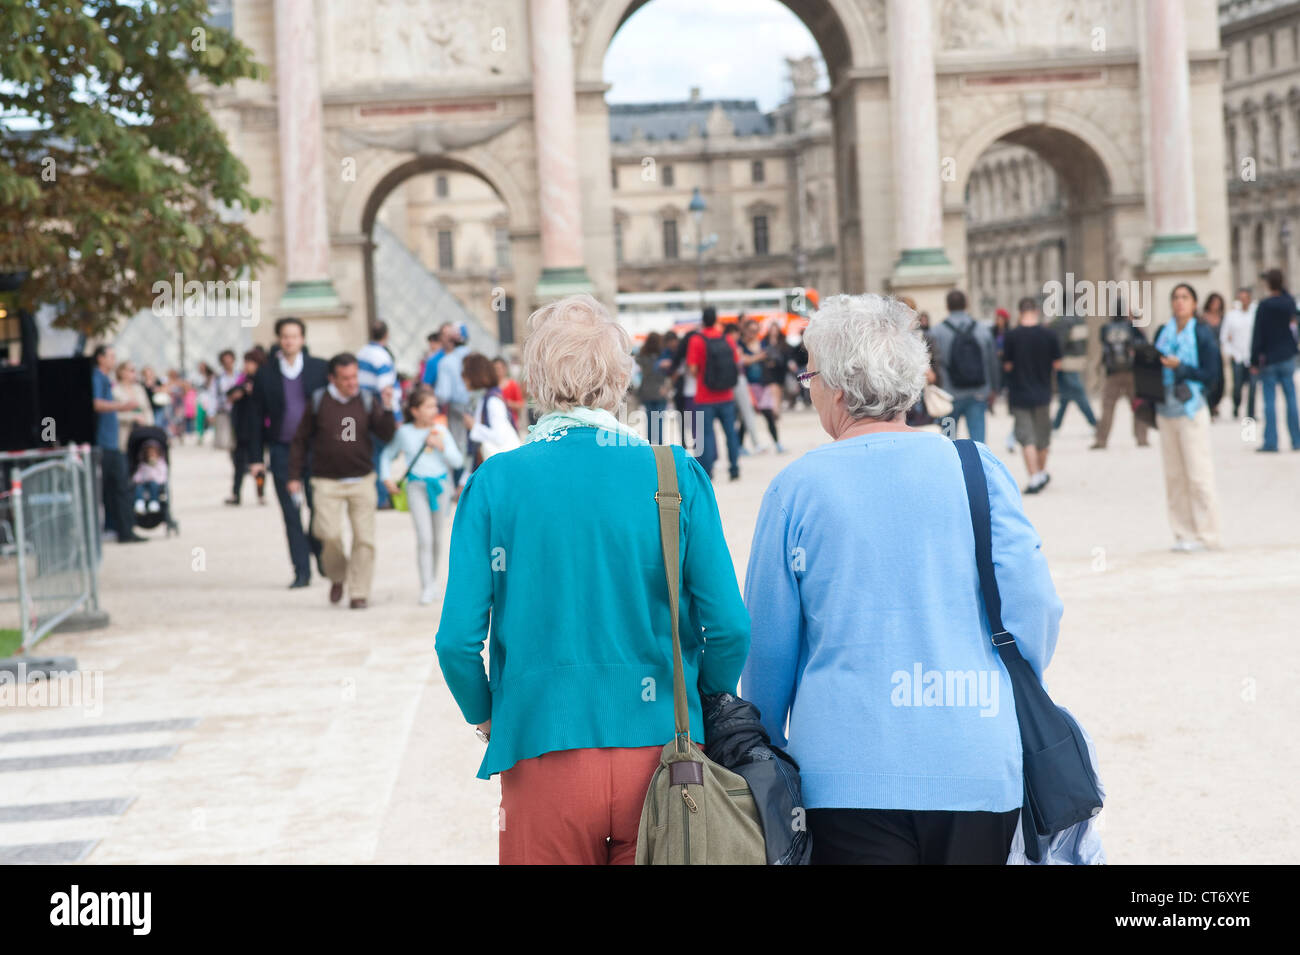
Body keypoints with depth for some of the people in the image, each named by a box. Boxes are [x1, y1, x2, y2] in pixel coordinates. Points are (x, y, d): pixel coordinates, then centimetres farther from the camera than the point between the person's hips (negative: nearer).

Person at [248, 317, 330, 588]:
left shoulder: (320, 368, 4)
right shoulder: (265, 373, 5)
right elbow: (258, 417, 7)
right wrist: (256, 457, 2)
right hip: (281, 451, 1)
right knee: (291, 515, 0)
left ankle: (319, 551, 25)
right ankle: (302, 571, 7)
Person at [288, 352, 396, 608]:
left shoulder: (367, 401, 3)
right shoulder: (318, 401, 1)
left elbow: (386, 435, -4)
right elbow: (300, 440, 8)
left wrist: (387, 409, -19)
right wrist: (295, 476, 5)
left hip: (362, 481, 1)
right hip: (327, 482, -1)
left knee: (364, 538, -2)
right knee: (329, 533, -16)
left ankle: (359, 593, 9)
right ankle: (337, 575, 12)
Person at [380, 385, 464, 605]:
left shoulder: (440, 430, 3)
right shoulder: (405, 432, 0)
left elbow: (458, 461, 2)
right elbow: (387, 455, 15)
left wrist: (441, 446, -12)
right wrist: (387, 477, 3)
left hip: (440, 484, 2)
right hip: (416, 486, -2)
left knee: (436, 538, 12)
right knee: (424, 538, -12)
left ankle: (433, 580, 30)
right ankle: (426, 587, -8)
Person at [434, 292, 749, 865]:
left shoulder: (495, 482, -4)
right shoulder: (676, 474, -4)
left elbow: (457, 640, -8)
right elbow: (728, 628, -7)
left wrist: (485, 718, 11)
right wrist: (701, 706, 11)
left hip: (542, 758, 0)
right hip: (659, 752, 0)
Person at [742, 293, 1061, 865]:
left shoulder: (797, 487, -3)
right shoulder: (978, 469, 0)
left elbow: (768, 645, 3)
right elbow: (1034, 610, 0)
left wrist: (767, 745, 19)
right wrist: (1009, 700, 19)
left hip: (851, 775, -2)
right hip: (980, 770, 2)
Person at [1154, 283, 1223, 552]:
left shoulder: (1202, 334, -2)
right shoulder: (1162, 332, 11)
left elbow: (1210, 373, -7)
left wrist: (1180, 367, -15)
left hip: (1191, 410, -5)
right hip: (1166, 409, 5)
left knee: (1198, 474, -5)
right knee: (1174, 475, 5)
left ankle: (1204, 534, 1)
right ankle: (1183, 534, 10)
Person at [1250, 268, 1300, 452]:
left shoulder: (1264, 306, -14)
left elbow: (1258, 335, -14)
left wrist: (1254, 361, -8)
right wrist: (1282, 287, 20)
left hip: (1268, 359, -4)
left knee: (1270, 401, -2)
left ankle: (1270, 442, -4)